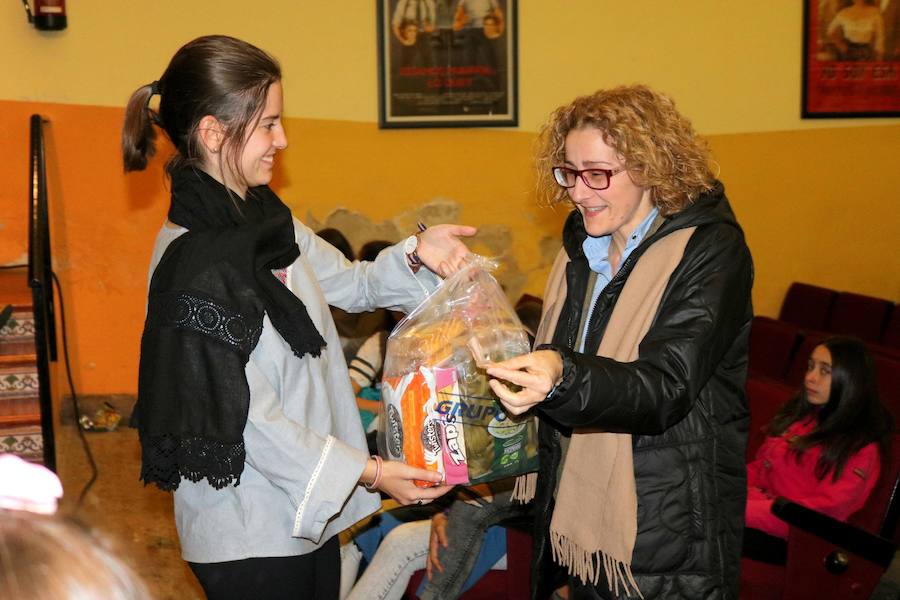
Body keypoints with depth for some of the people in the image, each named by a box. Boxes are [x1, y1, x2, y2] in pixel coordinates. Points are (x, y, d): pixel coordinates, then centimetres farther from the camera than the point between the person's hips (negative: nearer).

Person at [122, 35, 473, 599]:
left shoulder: (267, 220, 4)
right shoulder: (191, 265, -22)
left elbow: (353, 284, 15)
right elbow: (245, 415, -21)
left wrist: (417, 256, -5)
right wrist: (367, 472, -18)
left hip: (310, 502, 8)